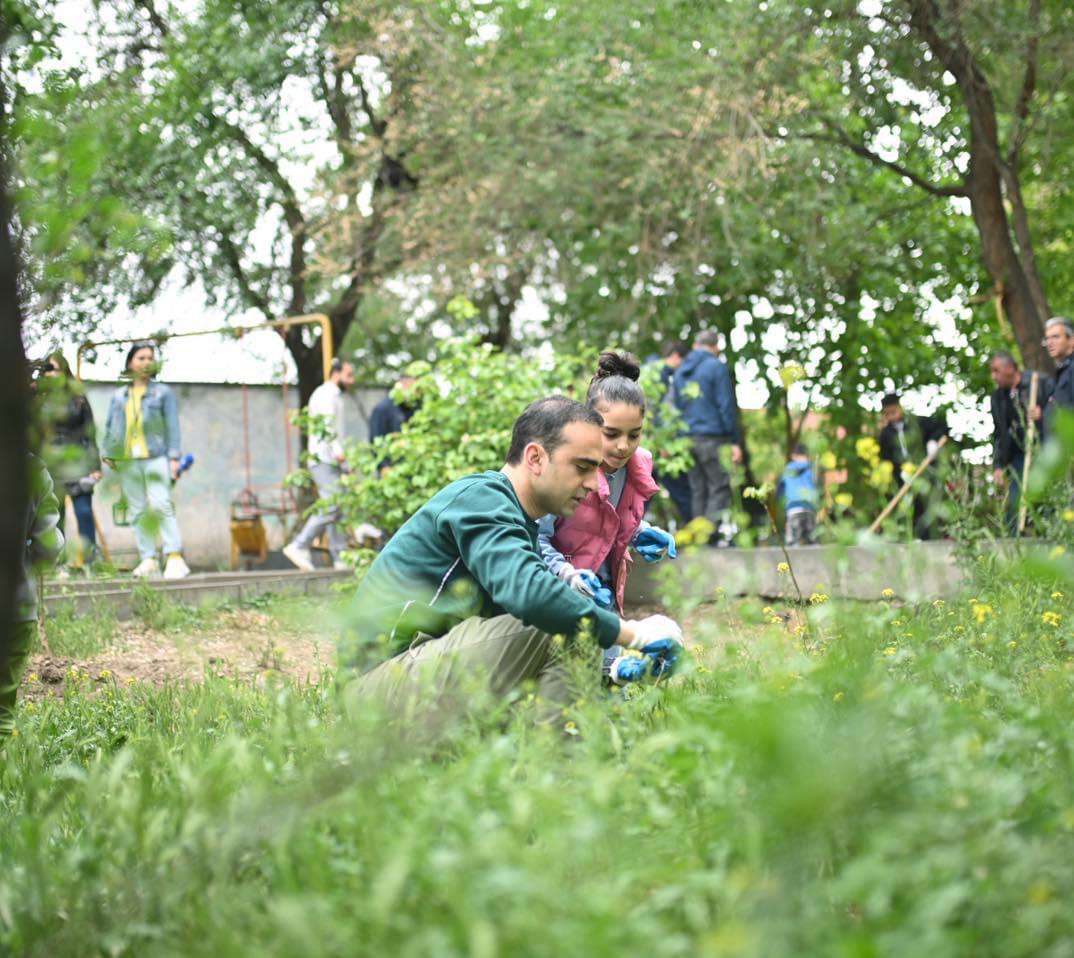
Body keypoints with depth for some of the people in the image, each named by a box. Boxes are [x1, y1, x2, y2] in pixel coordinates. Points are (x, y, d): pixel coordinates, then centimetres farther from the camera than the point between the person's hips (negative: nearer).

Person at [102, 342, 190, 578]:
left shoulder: (163, 392, 9)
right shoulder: (118, 396, 17)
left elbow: (172, 426, 3)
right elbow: (110, 426, 19)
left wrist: (174, 457, -5)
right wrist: (108, 455, 8)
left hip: (155, 458, -4)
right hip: (127, 460, 4)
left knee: (161, 505, -17)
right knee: (138, 511, 1)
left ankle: (174, 557, -20)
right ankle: (148, 559, 3)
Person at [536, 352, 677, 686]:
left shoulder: (637, 468, -3)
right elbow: (536, 538, -22)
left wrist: (643, 534, -1)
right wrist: (568, 575, -35)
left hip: (602, 590, 6)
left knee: (609, 676, 11)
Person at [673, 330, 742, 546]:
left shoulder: (680, 371, 15)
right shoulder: (716, 367, -5)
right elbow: (726, 406, -9)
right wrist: (735, 441, -8)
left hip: (688, 439, 6)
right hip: (713, 437, -6)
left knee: (698, 490, 9)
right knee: (720, 487, -4)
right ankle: (713, 533, -14)